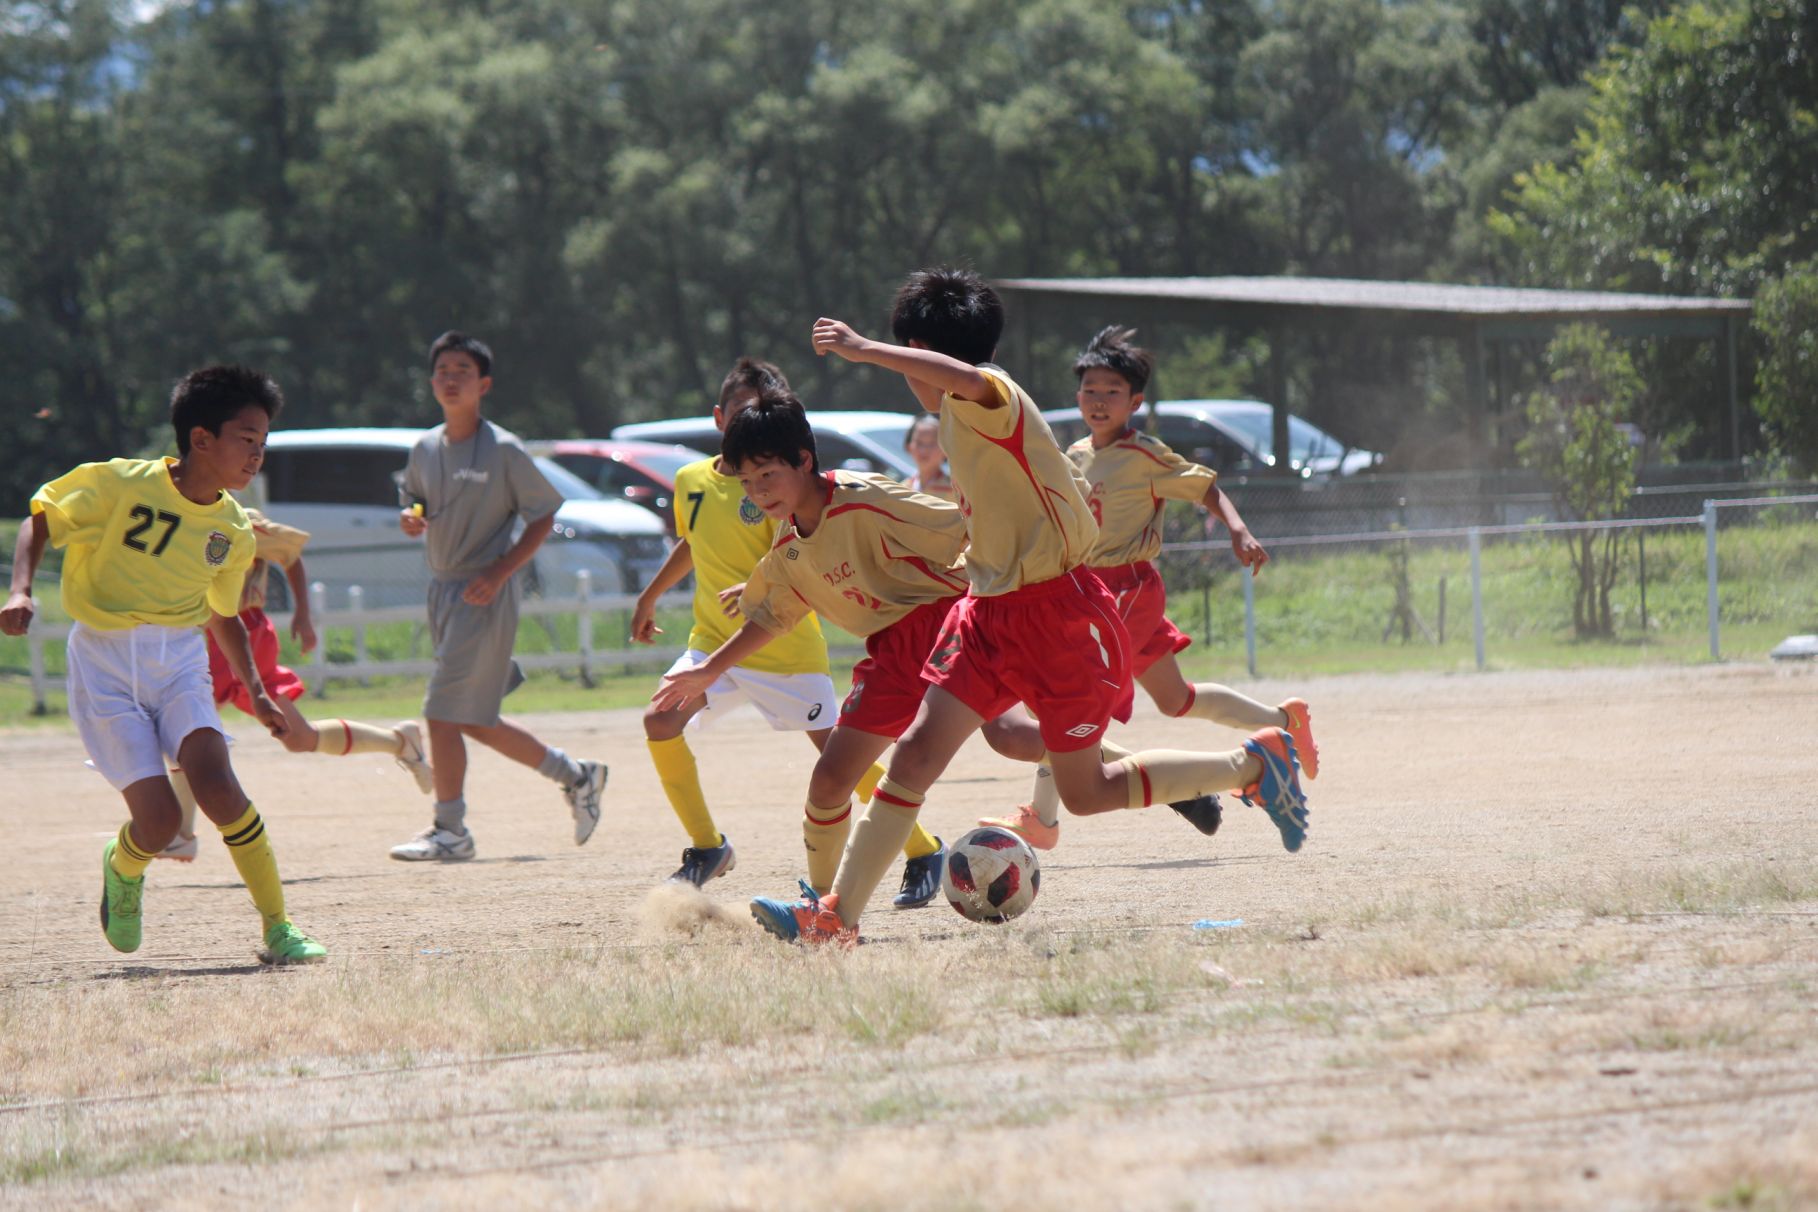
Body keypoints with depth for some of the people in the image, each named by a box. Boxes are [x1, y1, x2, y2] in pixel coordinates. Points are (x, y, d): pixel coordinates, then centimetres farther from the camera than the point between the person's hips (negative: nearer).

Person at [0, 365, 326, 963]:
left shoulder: (234, 532, 5)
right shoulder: (120, 484, -10)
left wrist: (254, 691, 10)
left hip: (180, 659, 3)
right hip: (104, 664, -3)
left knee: (215, 781, -24)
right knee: (158, 819, -14)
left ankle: (278, 930, -17)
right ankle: (123, 868, 25)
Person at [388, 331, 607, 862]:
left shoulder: (504, 451, -10)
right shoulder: (425, 449, 8)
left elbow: (545, 515, -6)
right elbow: (414, 503, 20)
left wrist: (500, 572, -16)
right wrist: (409, 518, -5)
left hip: (484, 594, -8)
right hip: (441, 590, 8)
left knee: (444, 713, -12)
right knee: (474, 721, 12)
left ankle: (450, 831, -2)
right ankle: (575, 775, 29)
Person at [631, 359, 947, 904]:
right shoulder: (691, 481, 5)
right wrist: (649, 598, 31)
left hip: (785, 647, -5)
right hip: (714, 640, 5)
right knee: (660, 721, -15)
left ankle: (923, 853, 11)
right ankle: (707, 849, 1)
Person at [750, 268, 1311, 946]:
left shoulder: (991, 399, -16)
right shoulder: (959, 417, 13)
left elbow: (967, 377, -44)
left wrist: (863, 350, -40)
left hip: (1053, 612, -8)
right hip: (990, 611, 8)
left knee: (1086, 792, 2)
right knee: (917, 751, -4)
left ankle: (1255, 766, 19)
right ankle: (838, 915, -4)